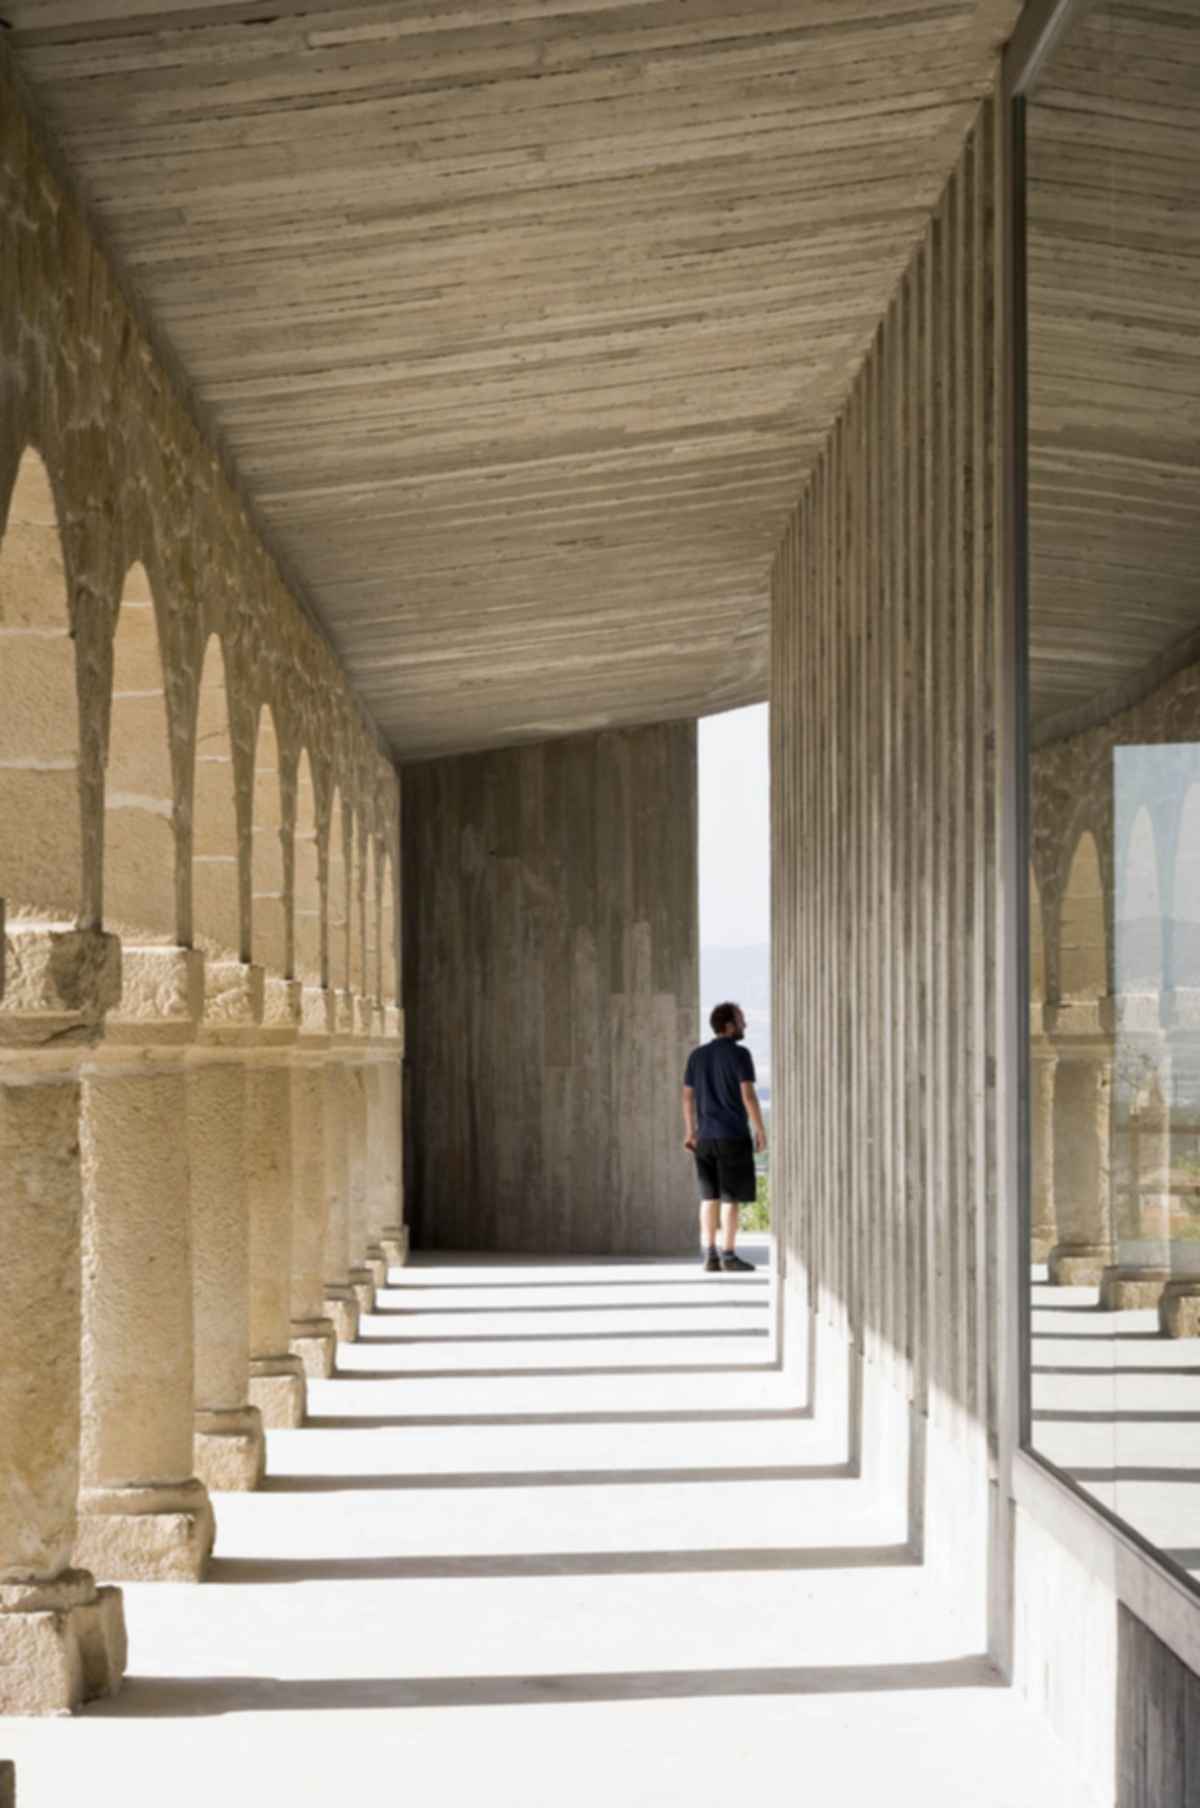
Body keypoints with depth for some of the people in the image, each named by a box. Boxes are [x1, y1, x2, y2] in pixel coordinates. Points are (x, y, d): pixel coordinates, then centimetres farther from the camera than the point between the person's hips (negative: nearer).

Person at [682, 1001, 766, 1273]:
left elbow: (688, 1096, 9)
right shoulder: (739, 1054, -9)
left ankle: (710, 1256, 5)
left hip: (705, 1136, 6)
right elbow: (748, 1095, -15)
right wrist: (760, 1130, -9)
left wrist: (690, 1132, 14)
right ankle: (729, 1256, -1)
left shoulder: (697, 1055, 9)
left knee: (710, 1197, 9)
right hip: (733, 1137, -6)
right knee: (732, 1197, -1)